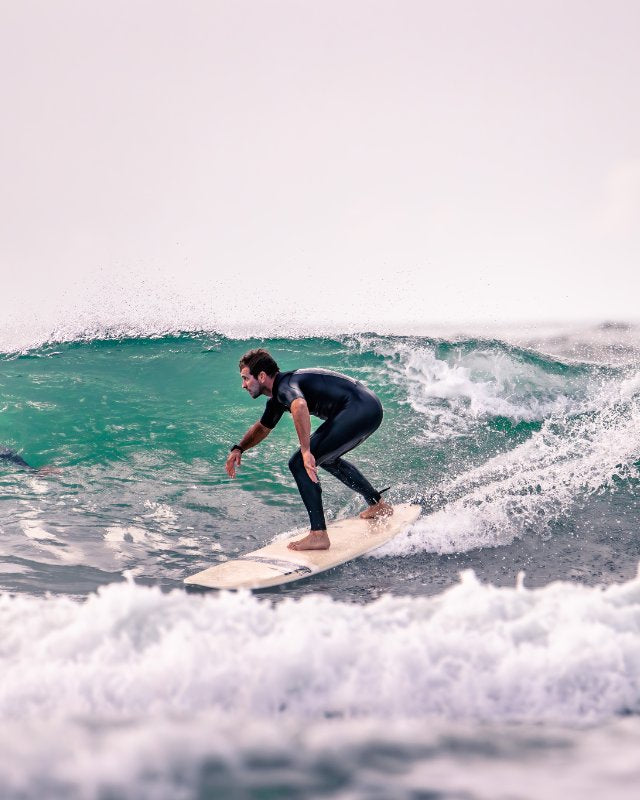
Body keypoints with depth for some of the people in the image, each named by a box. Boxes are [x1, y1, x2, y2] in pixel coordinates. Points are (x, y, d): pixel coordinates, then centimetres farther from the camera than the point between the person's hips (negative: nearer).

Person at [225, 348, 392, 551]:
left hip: (358, 410, -11)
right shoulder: (277, 399, 17)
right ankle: (378, 505, 42)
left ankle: (319, 534, -16)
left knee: (299, 464, -12)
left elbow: (299, 406, -39)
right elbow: (262, 428, 35)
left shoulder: (285, 385, -14)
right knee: (327, 458, 33)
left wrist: (306, 452, -42)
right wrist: (238, 449, 22)